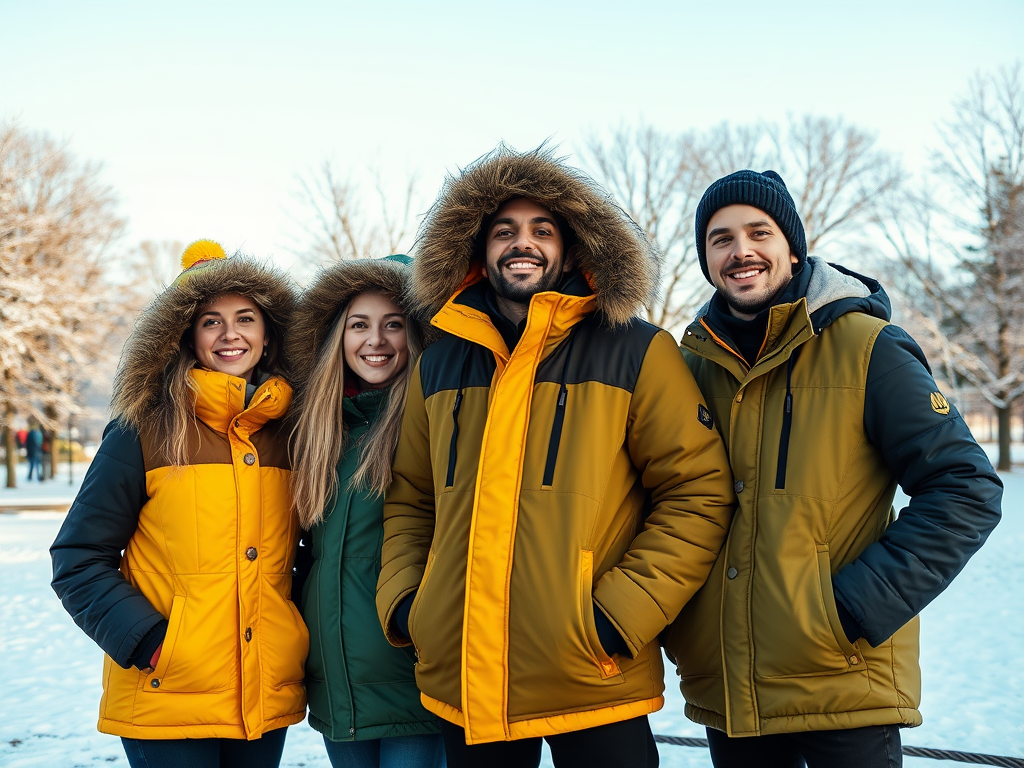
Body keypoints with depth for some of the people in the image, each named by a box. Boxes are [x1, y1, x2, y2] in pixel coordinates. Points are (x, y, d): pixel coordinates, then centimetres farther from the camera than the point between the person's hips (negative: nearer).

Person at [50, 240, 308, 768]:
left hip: (268, 701, 4)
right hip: (168, 703, -4)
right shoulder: (143, 431, -6)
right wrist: (147, 641, -13)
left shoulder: (290, 433, 6)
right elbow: (78, 561, -3)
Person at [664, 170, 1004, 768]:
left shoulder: (867, 348, -7)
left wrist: (857, 607, -16)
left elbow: (968, 490, -10)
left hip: (843, 685, -4)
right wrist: (676, 622, 4)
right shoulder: (696, 365, 6)